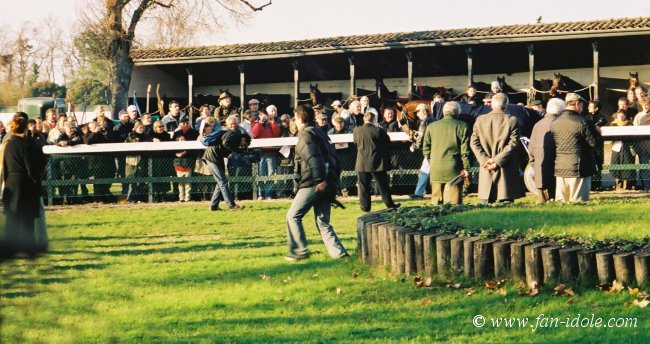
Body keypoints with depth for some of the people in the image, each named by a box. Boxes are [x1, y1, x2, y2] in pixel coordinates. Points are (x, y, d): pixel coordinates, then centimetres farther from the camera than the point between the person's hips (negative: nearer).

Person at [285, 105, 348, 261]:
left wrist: (320, 180, -29)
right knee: (323, 222, 9)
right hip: (329, 183, 8)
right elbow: (332, 156, 23)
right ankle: (339, 253, -3)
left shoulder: (305, 134, -5)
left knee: (293, 215, 4)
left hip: (313, 184, -8)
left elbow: (313, 158, -20)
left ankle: (299, 251, 4)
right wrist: (334, 181, 23)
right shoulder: (319, 132, 22)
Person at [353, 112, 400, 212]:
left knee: (364, 186, 8)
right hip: (377, 163, -1)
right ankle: (389, 204, 13)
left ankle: (365, 206, 8)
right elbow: (387, 141, 0)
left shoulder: (356, 131, -5)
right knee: (383, 185, 8)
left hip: (362, 164, 1)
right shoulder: (378, 130, -12)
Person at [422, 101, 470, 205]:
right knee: (454, 203, -2)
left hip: (436, 170, 3)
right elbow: (465, 150, -3)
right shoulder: (462, 126, -1)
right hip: (454, 169, -3)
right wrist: (466, 168, 0)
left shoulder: (431, 126, 8)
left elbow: (426, 149, 11)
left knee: (436, 202, 7)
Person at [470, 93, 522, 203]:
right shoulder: (511, 121, -5)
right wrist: (497, 160, -11)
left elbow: (474, 142, 0)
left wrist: (485, 160, -5)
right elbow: (513, 144, -11)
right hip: (506, 170, -2)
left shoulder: (480, 120, 3)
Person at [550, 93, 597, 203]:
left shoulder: (554, 123, 5)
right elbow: (593, 142, -8)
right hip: (578, 168, -5)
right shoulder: (581, 121, -12)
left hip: (560, 168, 5)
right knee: (579, 202, -1)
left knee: (561, 202, 9)